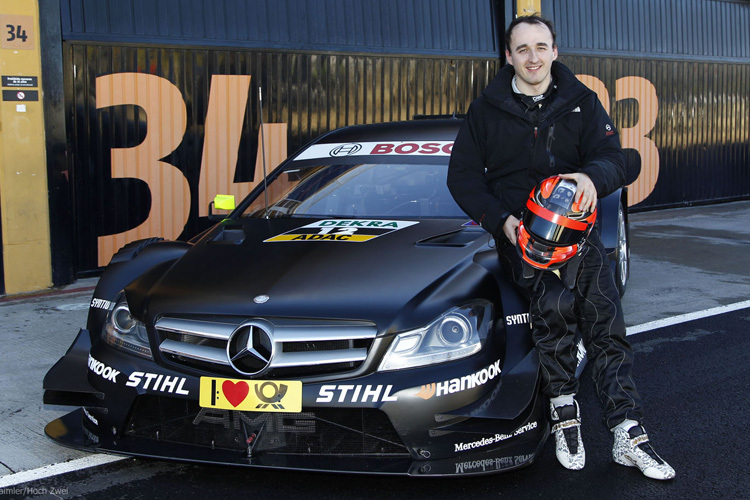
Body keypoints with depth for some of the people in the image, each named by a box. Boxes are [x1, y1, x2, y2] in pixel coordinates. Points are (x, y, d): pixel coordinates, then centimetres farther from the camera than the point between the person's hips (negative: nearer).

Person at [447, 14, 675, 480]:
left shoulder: (581, 101, 10)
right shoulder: (487, 109, 8)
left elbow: (613, 159, 2)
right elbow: (463, 175, 8)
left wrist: (592, 176, -24)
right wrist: (501, 219, -9)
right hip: (518, 228, -2)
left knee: (606, 319, -11)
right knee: (555, 301, -29)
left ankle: (629, 434, -8)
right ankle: (564, 411, -12)